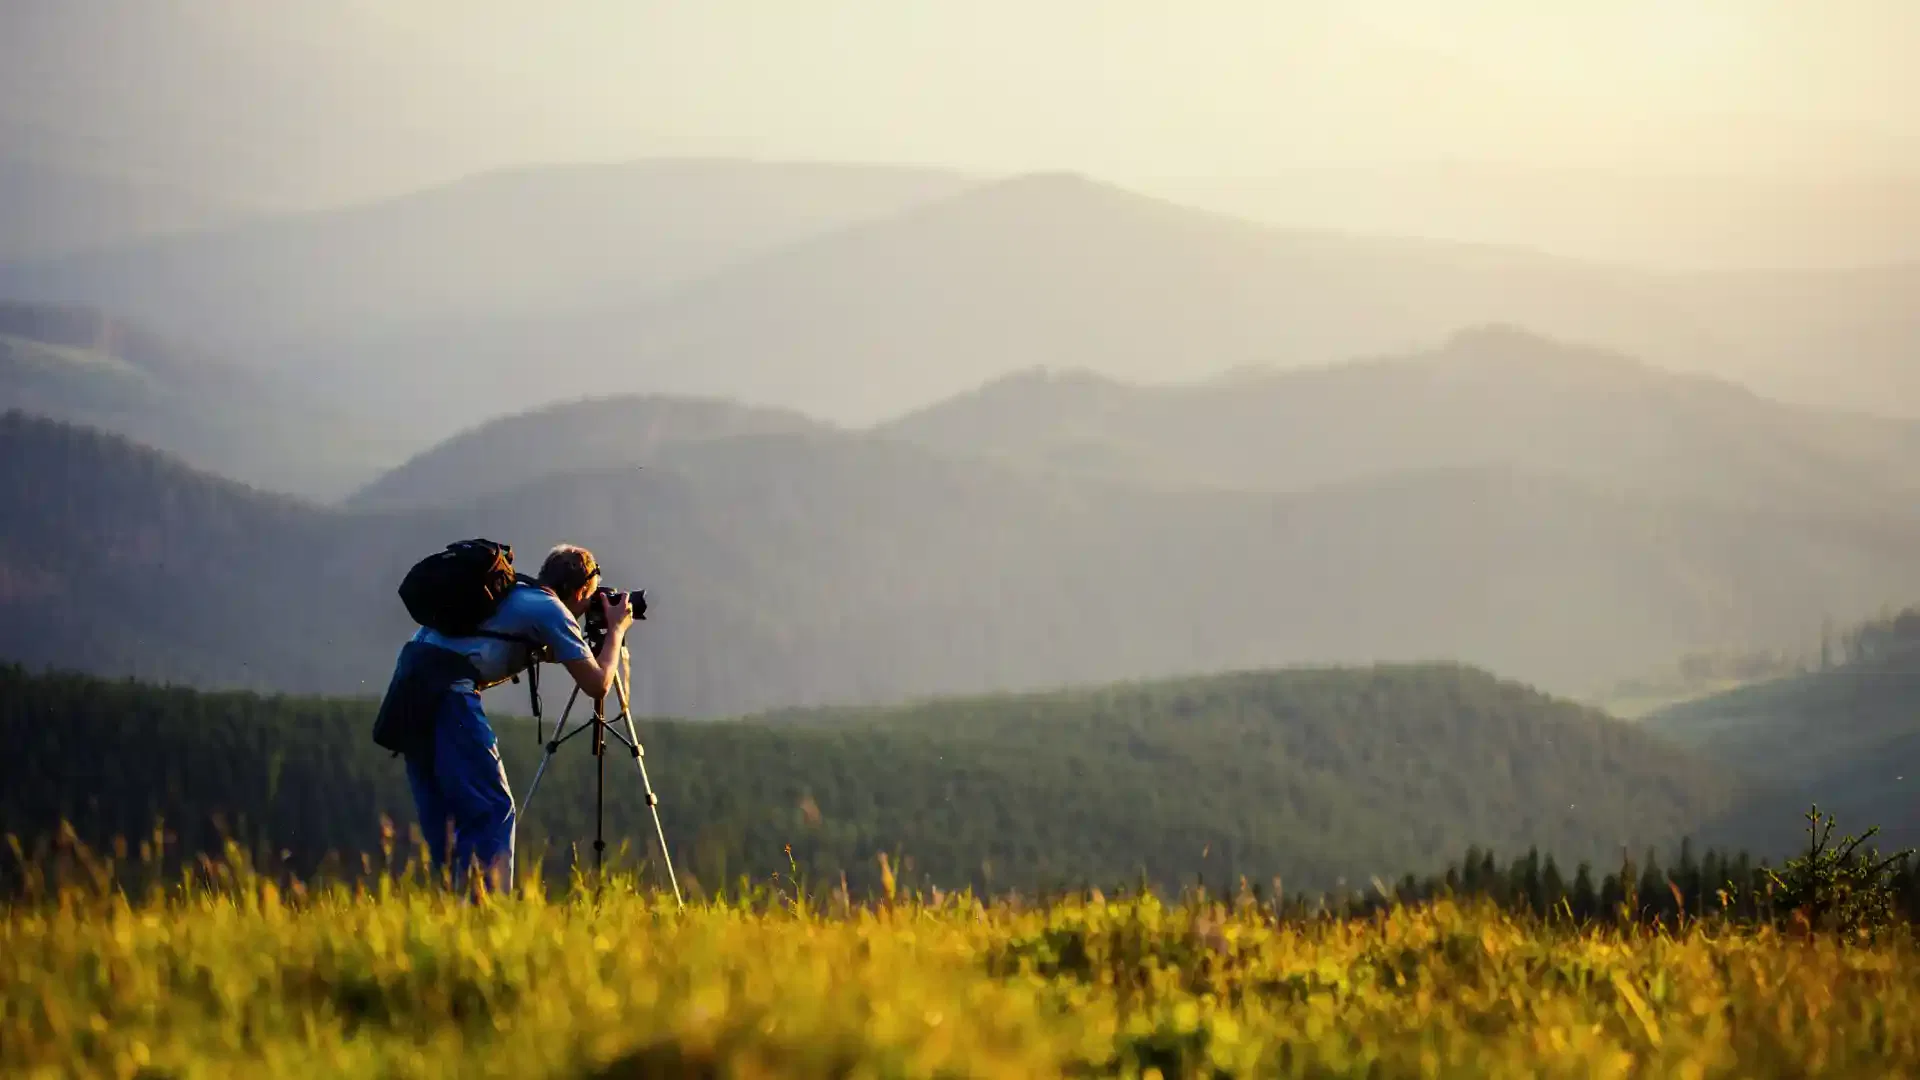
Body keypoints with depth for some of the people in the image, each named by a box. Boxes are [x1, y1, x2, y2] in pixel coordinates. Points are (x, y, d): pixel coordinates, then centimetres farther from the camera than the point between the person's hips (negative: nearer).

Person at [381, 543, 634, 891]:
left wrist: (543, 652, 40)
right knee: (492, 810, -6)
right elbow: (597, 684, 5)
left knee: (442, 813, 14)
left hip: (408, 680, 9)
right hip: (447, 690, -9)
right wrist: (616, 629, 19)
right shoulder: (551, 610, 4)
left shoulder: (512, 595, 27)